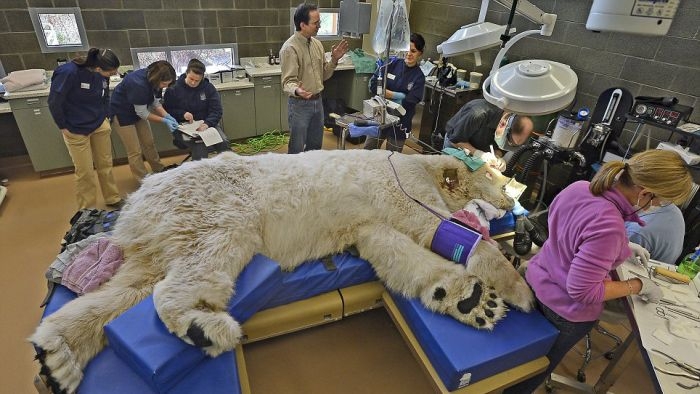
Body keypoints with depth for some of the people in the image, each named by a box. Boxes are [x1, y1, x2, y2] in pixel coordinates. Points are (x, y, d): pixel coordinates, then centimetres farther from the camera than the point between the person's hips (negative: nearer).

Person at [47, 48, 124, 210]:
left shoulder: (103, 75, -8)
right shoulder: (69, 72, -24)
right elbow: (54, 102, -16)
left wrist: (105, 117, 7)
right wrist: (63, 127, -9)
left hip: (100, 125, 5)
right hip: (76, 130, -4)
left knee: (105, 165, 12)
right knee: (85, 172, 3)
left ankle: (113, 199, 30)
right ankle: (87, 210, 20)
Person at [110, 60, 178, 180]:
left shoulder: (152, 78, -14)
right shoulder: (138, 85, -36)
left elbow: (154, 101, -4)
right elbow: (142, 113, -27)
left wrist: (167, 115, -17)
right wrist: (164, 121, -27)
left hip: (137, 111, 7)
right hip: (122, 114, -7)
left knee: (149, 143, 15)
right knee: (135, 152, -2)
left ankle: (159, 170, 30)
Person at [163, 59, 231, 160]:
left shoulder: (209, 88, 1)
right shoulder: (174, 88, -2)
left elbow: (216, 110, -3)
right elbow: (167, 110, 4)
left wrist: (207, 123, -22)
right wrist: (182, 114, -16)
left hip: (206, 124, 2)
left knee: (224, 143, -25)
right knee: (200, 146, -32)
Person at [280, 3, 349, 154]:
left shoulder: (317, 44, 6)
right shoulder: (290, 48, -17)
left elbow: (324, 75, 11)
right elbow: (288, 81, -20)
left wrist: (334, 59, -5)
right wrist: (297, 90, -43)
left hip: (318, 101, 7)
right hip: (300, 104, -7)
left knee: (315, 145, 19)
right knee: (297, 149, 3)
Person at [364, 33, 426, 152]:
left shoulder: (419, 77, -7)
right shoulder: (392, 64, -4)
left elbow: (409, 103, -16)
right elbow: (373, 85, -12)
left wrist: (385, 94, -13)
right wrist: (397, 95, -16)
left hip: (400, 124, -1)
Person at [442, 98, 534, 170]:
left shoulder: (515, 129, -22)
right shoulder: (479, 114, -40)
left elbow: (500, 147, -6)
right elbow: (455, 140, -29)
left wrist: (498, 157, -29)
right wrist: (479, 154, -38)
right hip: (456, 145, -4)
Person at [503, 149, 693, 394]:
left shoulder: (580, 187, -13)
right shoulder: (608, 226, -38)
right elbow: (582, 290, -30)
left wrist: (622, 246, 7)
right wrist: (637, 285, -17)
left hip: (536, 282, 7)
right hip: (565, 312, -7)